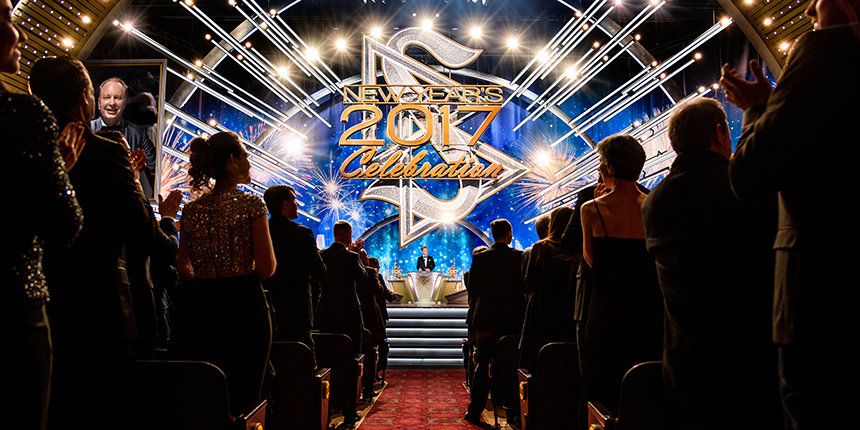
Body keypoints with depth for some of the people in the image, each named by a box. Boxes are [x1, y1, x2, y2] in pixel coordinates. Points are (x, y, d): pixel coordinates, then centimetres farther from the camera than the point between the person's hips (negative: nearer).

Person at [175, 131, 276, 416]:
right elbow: (267, 268, -12)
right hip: (244, 306, -5)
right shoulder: (251, 204, -8)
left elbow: (184, 270, 8)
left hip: (201, 308, 5)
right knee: (242, 397, 3)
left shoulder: (191, 210, 7)